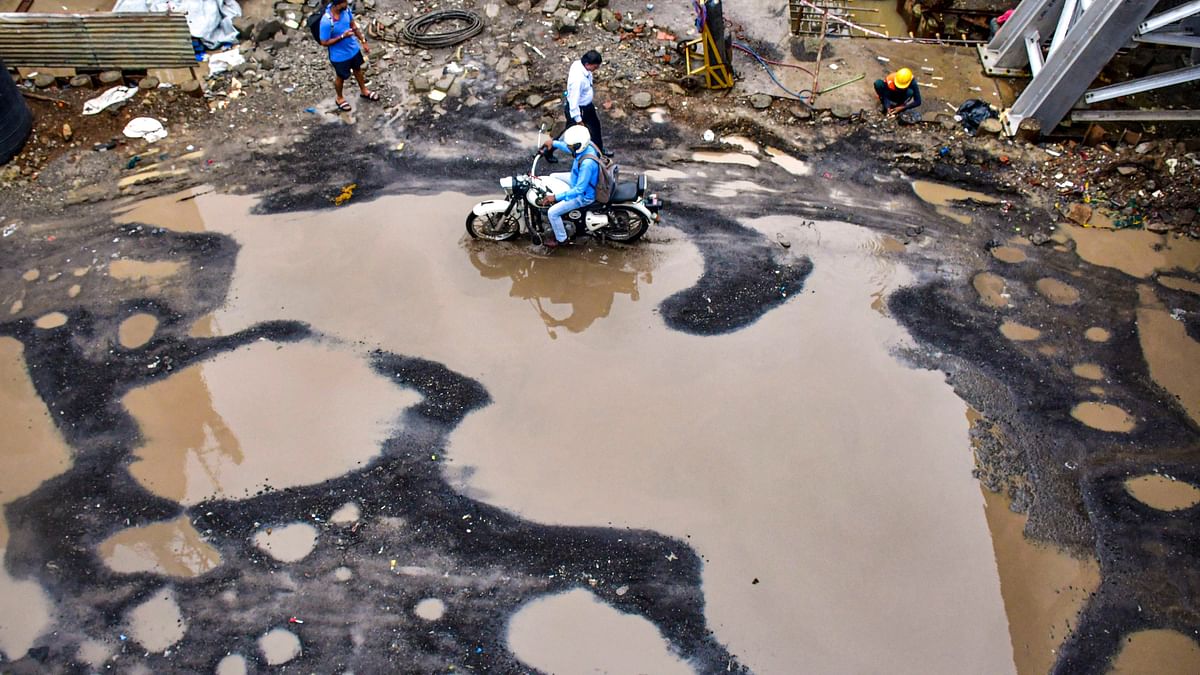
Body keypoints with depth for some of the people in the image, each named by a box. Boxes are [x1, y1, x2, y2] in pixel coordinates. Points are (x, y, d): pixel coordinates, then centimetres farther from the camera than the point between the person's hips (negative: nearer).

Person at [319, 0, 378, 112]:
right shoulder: (326, 22, -36)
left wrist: (363, 41, 5)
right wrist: (342, 36, -32)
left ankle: (364, 91, 55)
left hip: (353, 48, 6)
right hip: (340, 55, -6)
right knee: (341, 77, 19)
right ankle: (339, 98, 47)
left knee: (358, 69, 29)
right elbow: (324, 43, -24)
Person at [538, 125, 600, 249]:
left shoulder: (587, 163, -42)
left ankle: (561, 239, 18)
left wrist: (556, 197, -36)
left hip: (583, 195, -9)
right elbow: (569, 148, 11)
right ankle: (548, 201, 44)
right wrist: (554, 143, 4)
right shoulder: (586, 145, -16)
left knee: (552, 212, -7)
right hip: (579, 180, 9)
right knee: (553, 177, 22)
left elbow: (579, 190, -37)